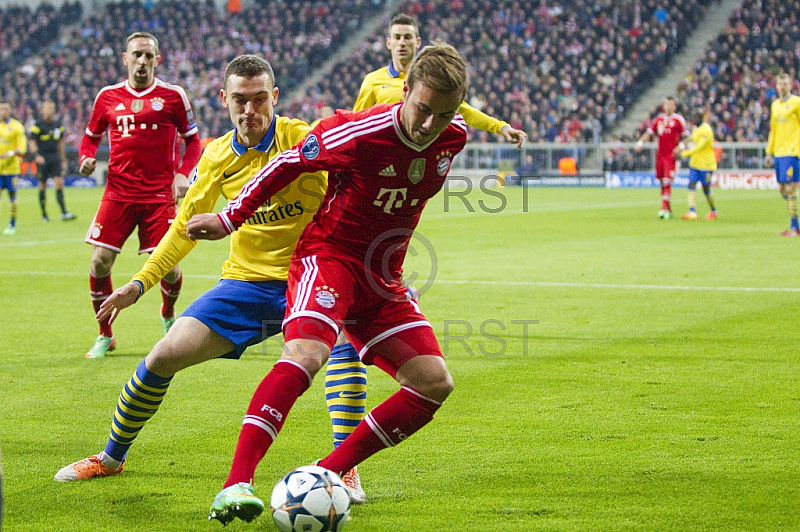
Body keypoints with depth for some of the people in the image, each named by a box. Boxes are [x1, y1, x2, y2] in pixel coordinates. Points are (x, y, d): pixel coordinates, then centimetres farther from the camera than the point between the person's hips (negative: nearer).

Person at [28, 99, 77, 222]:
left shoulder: (58, 125, 11)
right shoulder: (37, 125, -5)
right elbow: (31, 142, -8)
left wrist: (63, 160, 19)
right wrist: (37, 155, -23)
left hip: (55, 158, 3)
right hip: (43, 159, -3)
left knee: (59, 184, -8)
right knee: (43, 187, 4)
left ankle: (64, 213, -12)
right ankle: (44, 214, 14)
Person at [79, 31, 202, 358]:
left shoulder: (173, 96, 1)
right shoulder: (107, 97, 7)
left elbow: (193, 140, 9)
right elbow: (91, 136, 20)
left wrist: (183, 174, -7)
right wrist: (87, 158, -2)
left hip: (159, 194, -1)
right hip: (118, 192, 2)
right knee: (100, 261, -8)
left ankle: (169, 315, 31)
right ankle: (105, 336, 10)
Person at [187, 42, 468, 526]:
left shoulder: (454, 137, -5)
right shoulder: (361, 133, -21)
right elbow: (290, 162, -7)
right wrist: (231, 218, -1)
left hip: (383, 281, 7)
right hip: (329, 254, -7)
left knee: (434, 384, -6)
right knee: (306, 351, -33)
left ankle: (329, 473, -3)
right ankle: (236, 486, -40)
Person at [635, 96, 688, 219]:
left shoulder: (678, 120, -1)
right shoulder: (659, 119, 12)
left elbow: (686, 136, 2)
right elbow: (649, 133, 15)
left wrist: (681, 146, -16)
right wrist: (640, 142, -1)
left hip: (672, 155, -5)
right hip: (660, 154, 5)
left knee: (667, 182, -14)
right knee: (662, 182, 8)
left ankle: (664, 208, -18)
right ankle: (669, 209, 18)